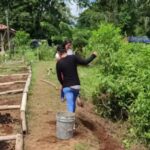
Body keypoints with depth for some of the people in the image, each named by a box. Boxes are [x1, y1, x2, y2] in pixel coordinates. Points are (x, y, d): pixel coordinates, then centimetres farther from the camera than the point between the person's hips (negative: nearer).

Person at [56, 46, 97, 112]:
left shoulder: (59, 63, -5)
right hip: (76, 85, 3)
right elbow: (85, 62, -7)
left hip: (67, 87, -2)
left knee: (70, 104, -3)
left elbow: (59, 77, 1)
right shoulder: (73, 57, -5)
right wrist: (93, 55, 8)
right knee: (73, 102, 22)